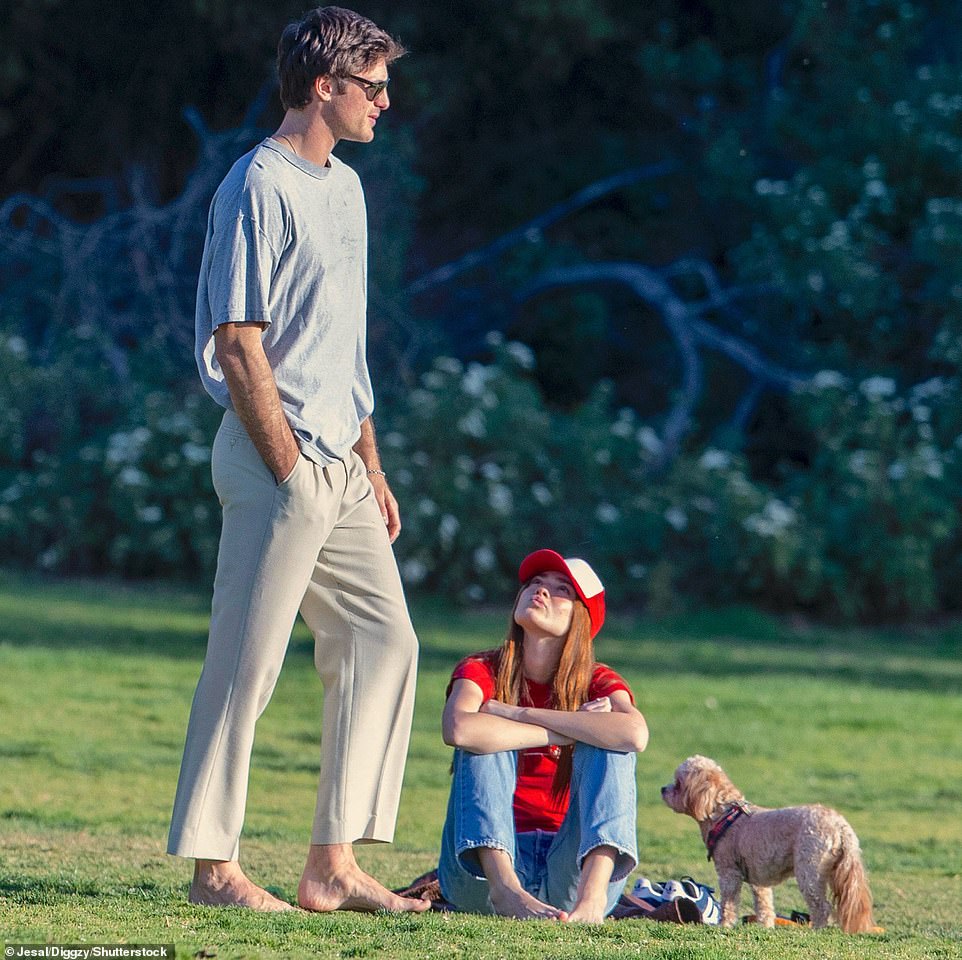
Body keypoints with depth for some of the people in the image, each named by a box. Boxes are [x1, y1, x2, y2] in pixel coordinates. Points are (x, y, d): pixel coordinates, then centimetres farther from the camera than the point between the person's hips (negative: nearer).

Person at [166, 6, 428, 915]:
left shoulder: (344, 185, 16)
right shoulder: (259, 187, -12)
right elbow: (238, 344, -16)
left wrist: (370, 465, 18)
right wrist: (292, 477, -17)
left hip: (335, 460, 10)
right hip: (276, 458, -9)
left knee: (384, 644, 8)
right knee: (246, 661, -6)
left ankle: (333, 862, 11)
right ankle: (212, 865, 1)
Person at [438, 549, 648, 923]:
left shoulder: (597, 682, 4)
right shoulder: (482, 671, 3)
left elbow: (635, 735, -22)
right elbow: (459, 730, -24)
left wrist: (518, 714, -17)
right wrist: (569, 733, -16)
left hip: (571, 869, 0)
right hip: (484, 866, 0)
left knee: (611, 744, -17)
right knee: (484, 739, -18)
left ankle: (593, 890, -42)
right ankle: (504, 888, -43)